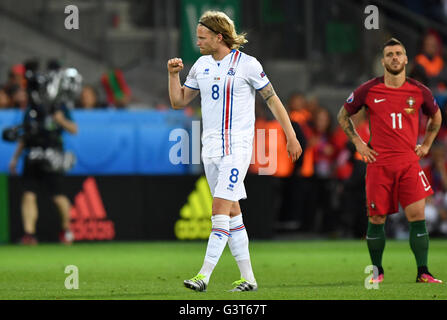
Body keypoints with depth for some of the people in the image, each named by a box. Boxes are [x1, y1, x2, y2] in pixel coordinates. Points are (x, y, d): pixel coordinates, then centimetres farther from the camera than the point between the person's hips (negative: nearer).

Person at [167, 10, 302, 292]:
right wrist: (173, 74, -1)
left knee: (221, 208, -15)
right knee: (232, 212, 8)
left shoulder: (247, 64, -7)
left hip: (237, 147, -7)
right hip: (211, 147, 7)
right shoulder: (202, 65, 11)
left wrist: (291, 136, 0)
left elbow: (272, 99, 0)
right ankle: (248, 278, 13)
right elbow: (179, 101, 16)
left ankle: (204, 276, -21)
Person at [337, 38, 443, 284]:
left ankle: (423, 273, -3)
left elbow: (436, 116, 24)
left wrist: (426, 145, 16)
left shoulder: (419, 91, 4)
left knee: (417, 215, -8)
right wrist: (357, 142, 6)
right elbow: (343, 115, 14)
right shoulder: (368, 90, 0)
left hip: (409, 162, 1)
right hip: (379, 163, -1)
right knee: (376, 219, 2)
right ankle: (377, 270, 18)